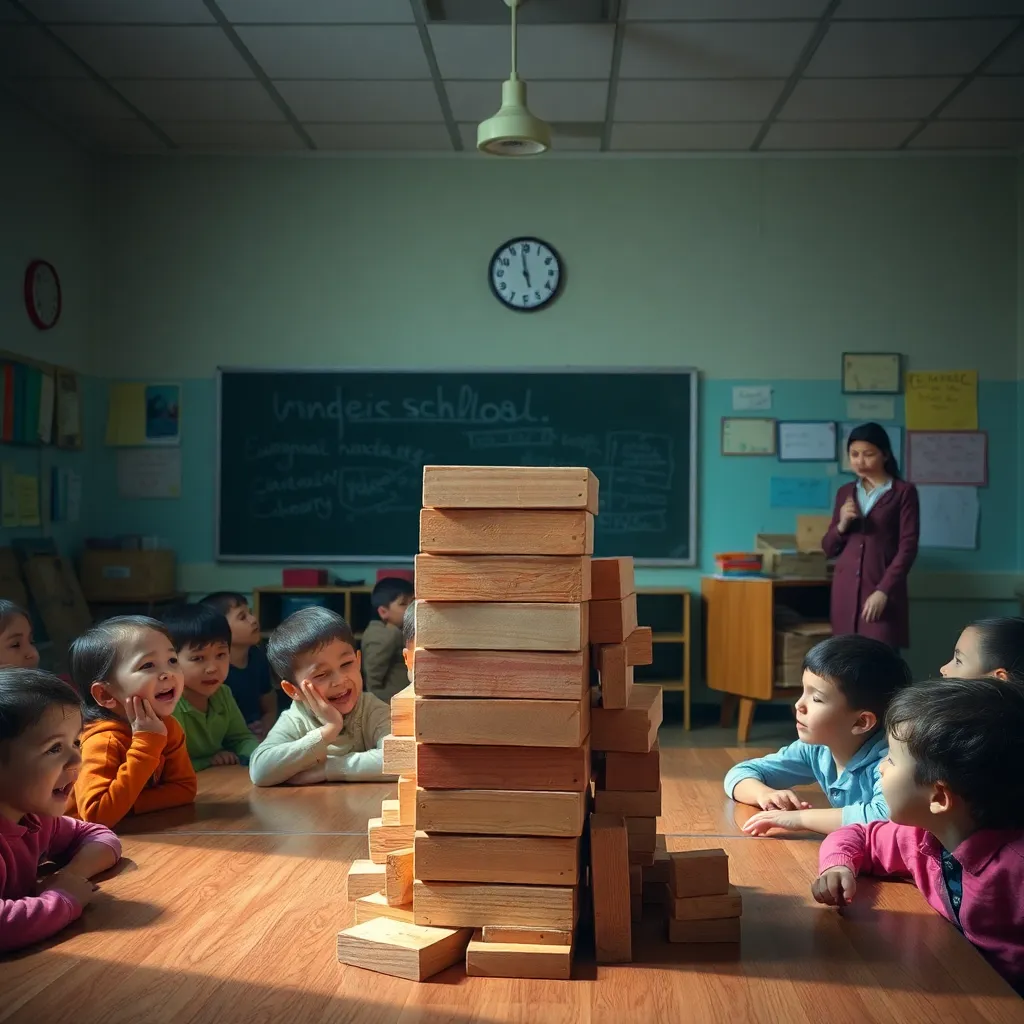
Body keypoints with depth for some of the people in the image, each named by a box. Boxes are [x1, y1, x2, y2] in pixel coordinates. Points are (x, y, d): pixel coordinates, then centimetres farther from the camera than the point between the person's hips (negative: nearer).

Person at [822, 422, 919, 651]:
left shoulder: (904, 492, 1)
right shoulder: (845, 492, 15)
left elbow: (908, 547, -5)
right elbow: (828, 548, 16)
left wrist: (884, 590, -15)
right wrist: (842, 525, -5)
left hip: (883, 591, -4)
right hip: (845, 590, 4)